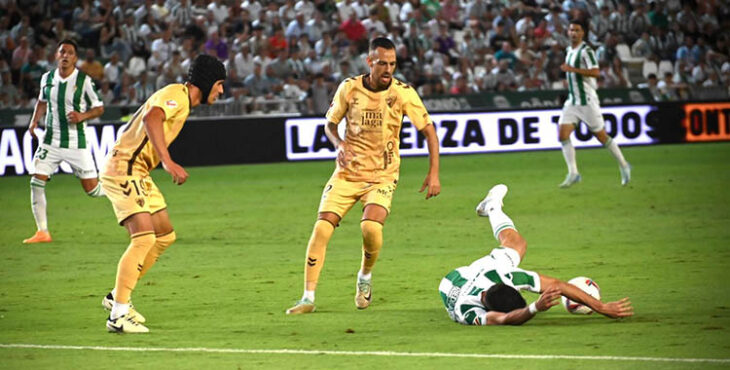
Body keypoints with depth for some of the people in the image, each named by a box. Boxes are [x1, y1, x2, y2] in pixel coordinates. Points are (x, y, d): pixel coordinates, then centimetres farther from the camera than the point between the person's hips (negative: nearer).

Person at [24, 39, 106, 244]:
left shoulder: (84, 80, -10)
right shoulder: (47, 78, 2)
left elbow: (99, 108, -2)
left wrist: (82, 116, -20)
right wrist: (34, 121, 5)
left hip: (77, 143, -3)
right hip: (51, 141, 3)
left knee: (92, 189, -1)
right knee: (37, 182, -10)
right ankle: (42, 232, -1)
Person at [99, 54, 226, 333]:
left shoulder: (183, 101, 18)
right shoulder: (176, 95, -13)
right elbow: (151, 118, -33)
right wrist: (168, 163, -41)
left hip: (138, 172, 11)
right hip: (124, 169, -11)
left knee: (165, 235, 14)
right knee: (144, 238, -19)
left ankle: (117, 297, 21)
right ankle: (119, 314, -18)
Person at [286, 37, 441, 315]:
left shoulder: (403, 93, -9)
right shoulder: (349, 88, -5)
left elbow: (429, 130, -2)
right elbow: (330, 123, 9)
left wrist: (433, 174, -9)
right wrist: (339, 144, -12)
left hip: (382, 175, -2)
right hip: (347, 174, 2)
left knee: (371, 227, -25)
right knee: (321, 229, -12)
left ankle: (365, 277, 8)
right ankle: (308, 298, -4)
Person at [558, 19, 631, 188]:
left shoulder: (586, 50, -12)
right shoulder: (569, 51, 14)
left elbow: (595, 72, -25)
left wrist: (573, 69, -29)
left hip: (587, 101, -8)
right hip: (572, 101, 8)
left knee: (601, 136, 1)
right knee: (562, 134, -9)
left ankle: (623, 166, 18)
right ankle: (573, 173, -8)